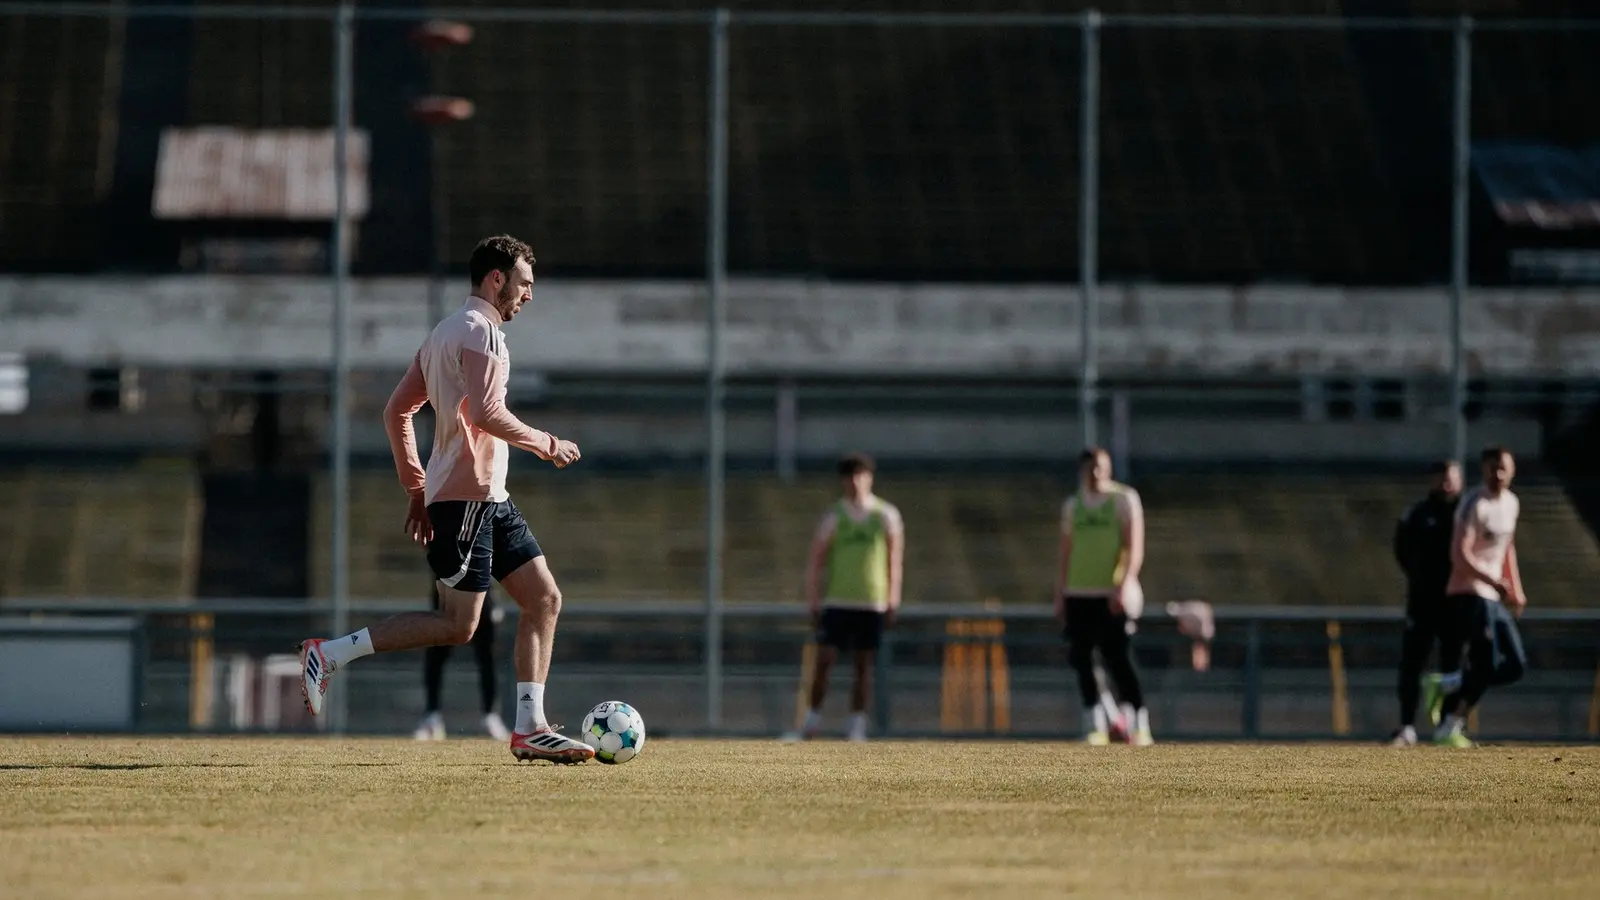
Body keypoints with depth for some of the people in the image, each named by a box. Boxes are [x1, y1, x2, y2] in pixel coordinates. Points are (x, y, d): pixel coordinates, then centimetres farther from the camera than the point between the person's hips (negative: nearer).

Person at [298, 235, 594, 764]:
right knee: (458, 625, -12)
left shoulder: (445, 333, 20)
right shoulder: (479, 330, -10)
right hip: (468, 496, -11)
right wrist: (546, 445, -9)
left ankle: (529, 729, 3)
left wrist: (416, 488, 20)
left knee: (544, 600, 6)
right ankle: (330, 655, -10)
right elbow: (487, 414, -22)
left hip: (490, 499, 11)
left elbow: (396, 412, 20)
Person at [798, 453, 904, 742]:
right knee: (825, 659, -8)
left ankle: (857, 725, 9)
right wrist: (813, 602, -1)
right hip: (836, 601, -1)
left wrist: (892, 601, 4)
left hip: (872, 603, 1)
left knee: (864, 664, 3)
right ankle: (814, 716, 5)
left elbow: (895, 559, 8)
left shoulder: (886, 515, 3)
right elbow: (815, 561, 4)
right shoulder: (833, 517, 1)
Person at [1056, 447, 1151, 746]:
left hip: (1112, 595, -5)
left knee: (1117, 658, -13)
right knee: (1081, 659, -1)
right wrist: (1060, 595, 11)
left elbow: (1134, 547, -5)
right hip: (1078, 595, 5)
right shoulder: (1072, 506, 14)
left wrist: (1125, 585, -17)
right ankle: (1095, 725, 5)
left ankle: (1139, 725, -9)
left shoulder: (1124, 499, 1)